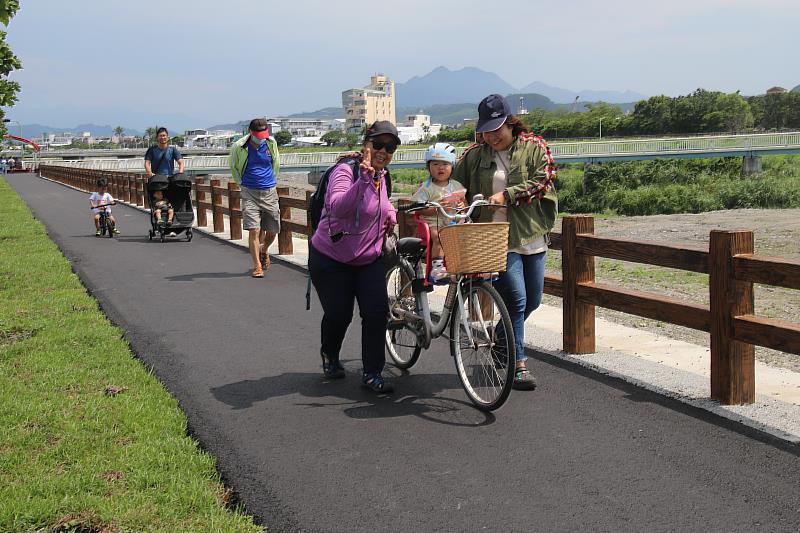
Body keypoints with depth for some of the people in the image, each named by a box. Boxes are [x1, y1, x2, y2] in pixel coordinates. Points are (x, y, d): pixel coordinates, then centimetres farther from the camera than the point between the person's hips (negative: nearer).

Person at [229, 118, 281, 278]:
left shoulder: (271, 143, 2)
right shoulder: (239, 147, -7)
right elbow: (233, 167, 13)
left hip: (269, 192, 3)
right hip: (250, 193, -3)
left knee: (272, 231, 8)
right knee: (254, 230, -12)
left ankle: (263, 251, 39)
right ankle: (257, 266, -6)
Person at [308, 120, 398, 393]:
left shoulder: (382, 175, 5)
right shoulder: (346, 170, -19)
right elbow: (338, 207, -37)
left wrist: (390, 214, 6)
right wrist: (364, 177, -45)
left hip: (369, 258, 6)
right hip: (331, 259, -6)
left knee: (377, 311, -8)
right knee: (339, 314, -1)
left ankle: (372, 373, 2)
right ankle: (329, 355, 32)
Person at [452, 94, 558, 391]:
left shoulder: (535, 148, 2)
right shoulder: (474, 156, 6)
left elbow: (541, 182, -10)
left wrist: (507, 195, -20)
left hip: (532, 237, 2)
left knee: (533, 301, 13)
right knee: (516, 299, -12)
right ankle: (518, 366, -3)